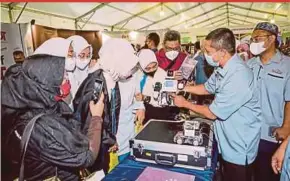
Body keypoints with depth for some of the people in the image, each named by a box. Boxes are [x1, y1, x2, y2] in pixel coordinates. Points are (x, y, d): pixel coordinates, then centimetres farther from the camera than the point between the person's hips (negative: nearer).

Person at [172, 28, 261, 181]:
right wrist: (183, 88, 4)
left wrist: (185, 103, -12)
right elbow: (208, 88, 15)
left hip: (239, 148, -8)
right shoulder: (223, 68, -1)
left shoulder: (238, 77, -33)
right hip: (227, 141, 9)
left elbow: (213, 113, -26)